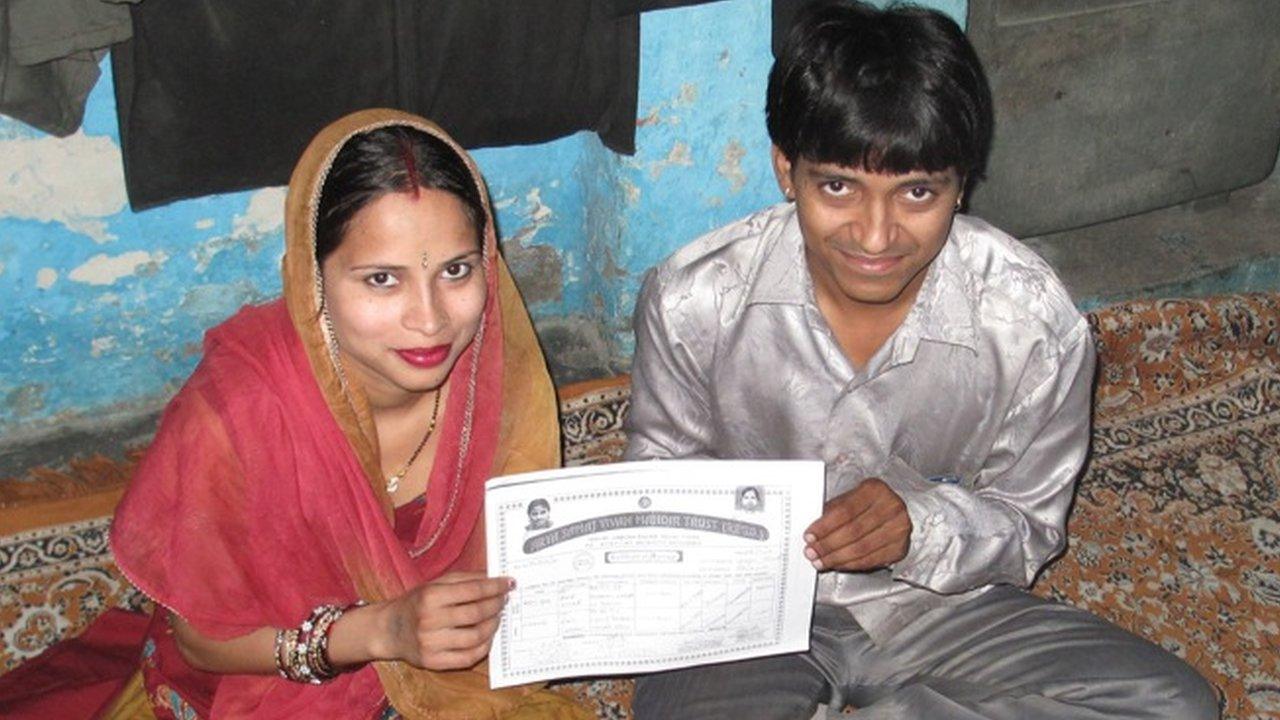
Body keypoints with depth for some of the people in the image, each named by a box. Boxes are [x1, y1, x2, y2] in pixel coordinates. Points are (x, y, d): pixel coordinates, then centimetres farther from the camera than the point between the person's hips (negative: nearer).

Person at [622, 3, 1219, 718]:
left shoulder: (1034, 322, -16)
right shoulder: (693, 301, -16)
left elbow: (1029, 529, -3)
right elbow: (664, 466, 3)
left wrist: (922, 522, -25)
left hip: (943, 602, 2)